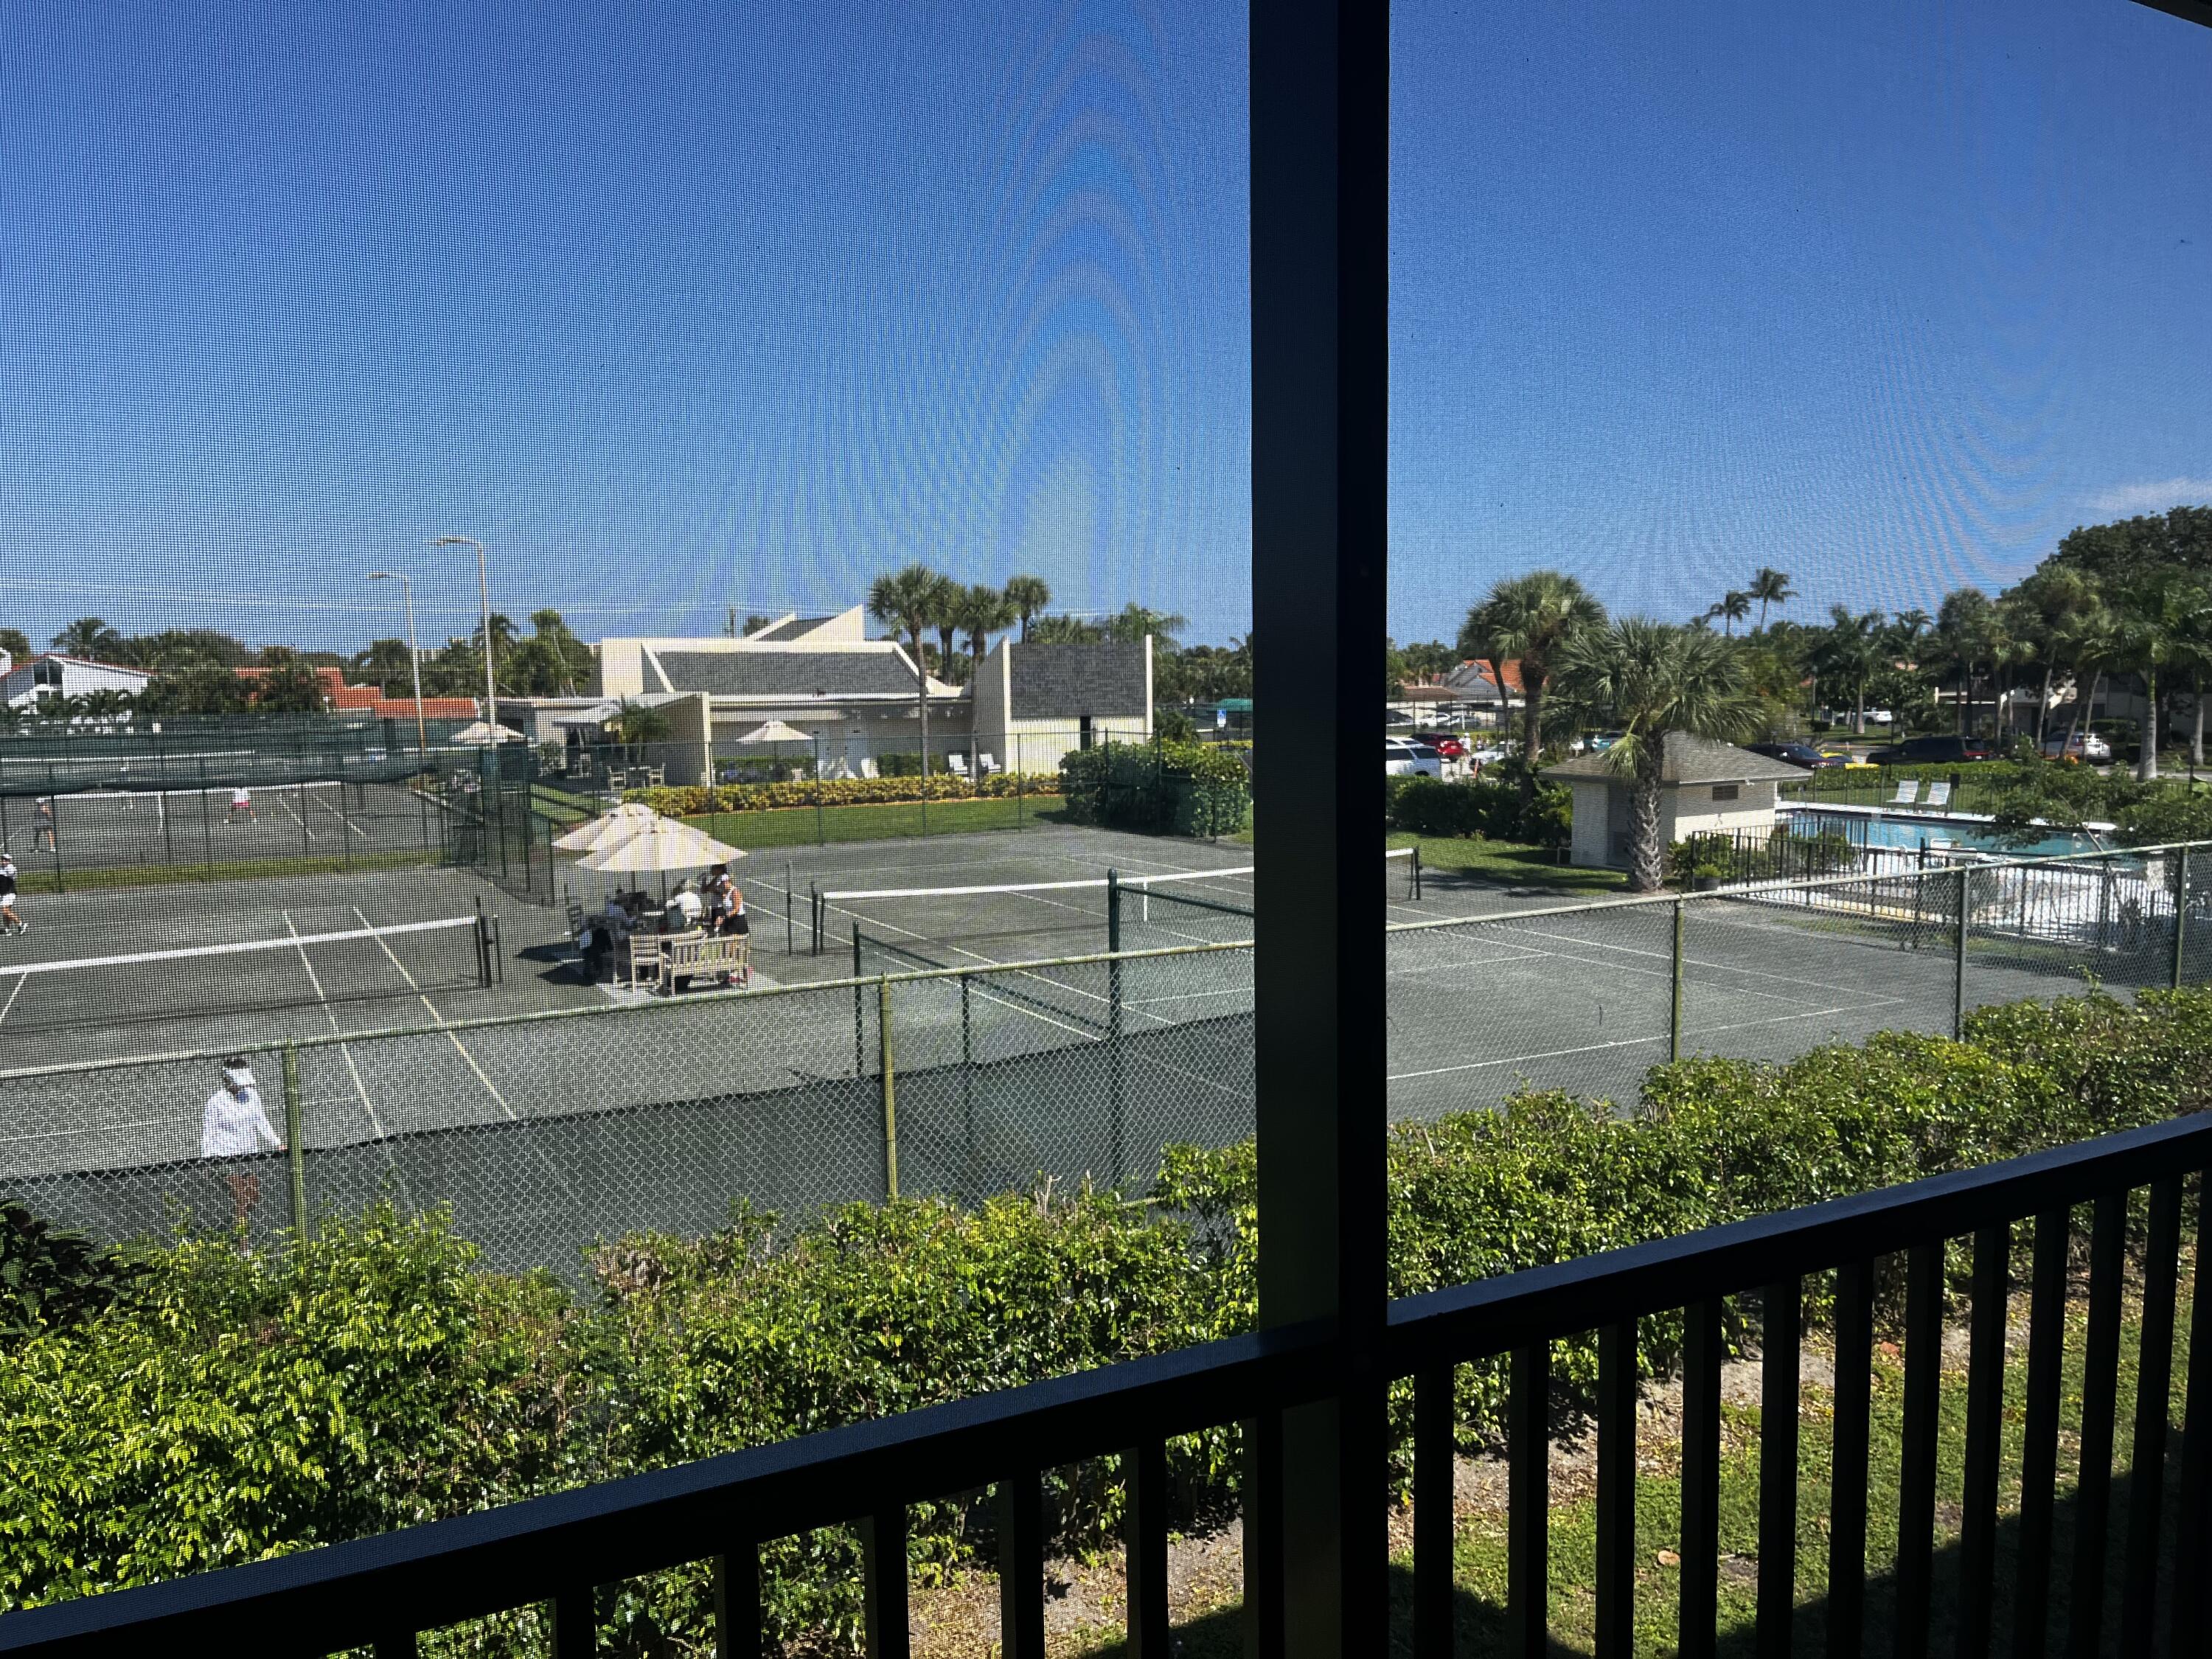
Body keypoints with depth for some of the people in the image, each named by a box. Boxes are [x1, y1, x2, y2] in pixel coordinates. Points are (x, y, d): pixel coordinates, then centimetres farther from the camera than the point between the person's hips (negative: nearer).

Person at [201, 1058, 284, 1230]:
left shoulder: (251, 1095, 7)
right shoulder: (216, 1102, -8)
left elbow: (261, 1122, 16)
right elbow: (208, 1133, -5)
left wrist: (276, 1143, 9)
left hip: (250, 1154, 5)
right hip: (228, 1157, -5)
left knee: (255, 1196, 5)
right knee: (240, 1199, -10)